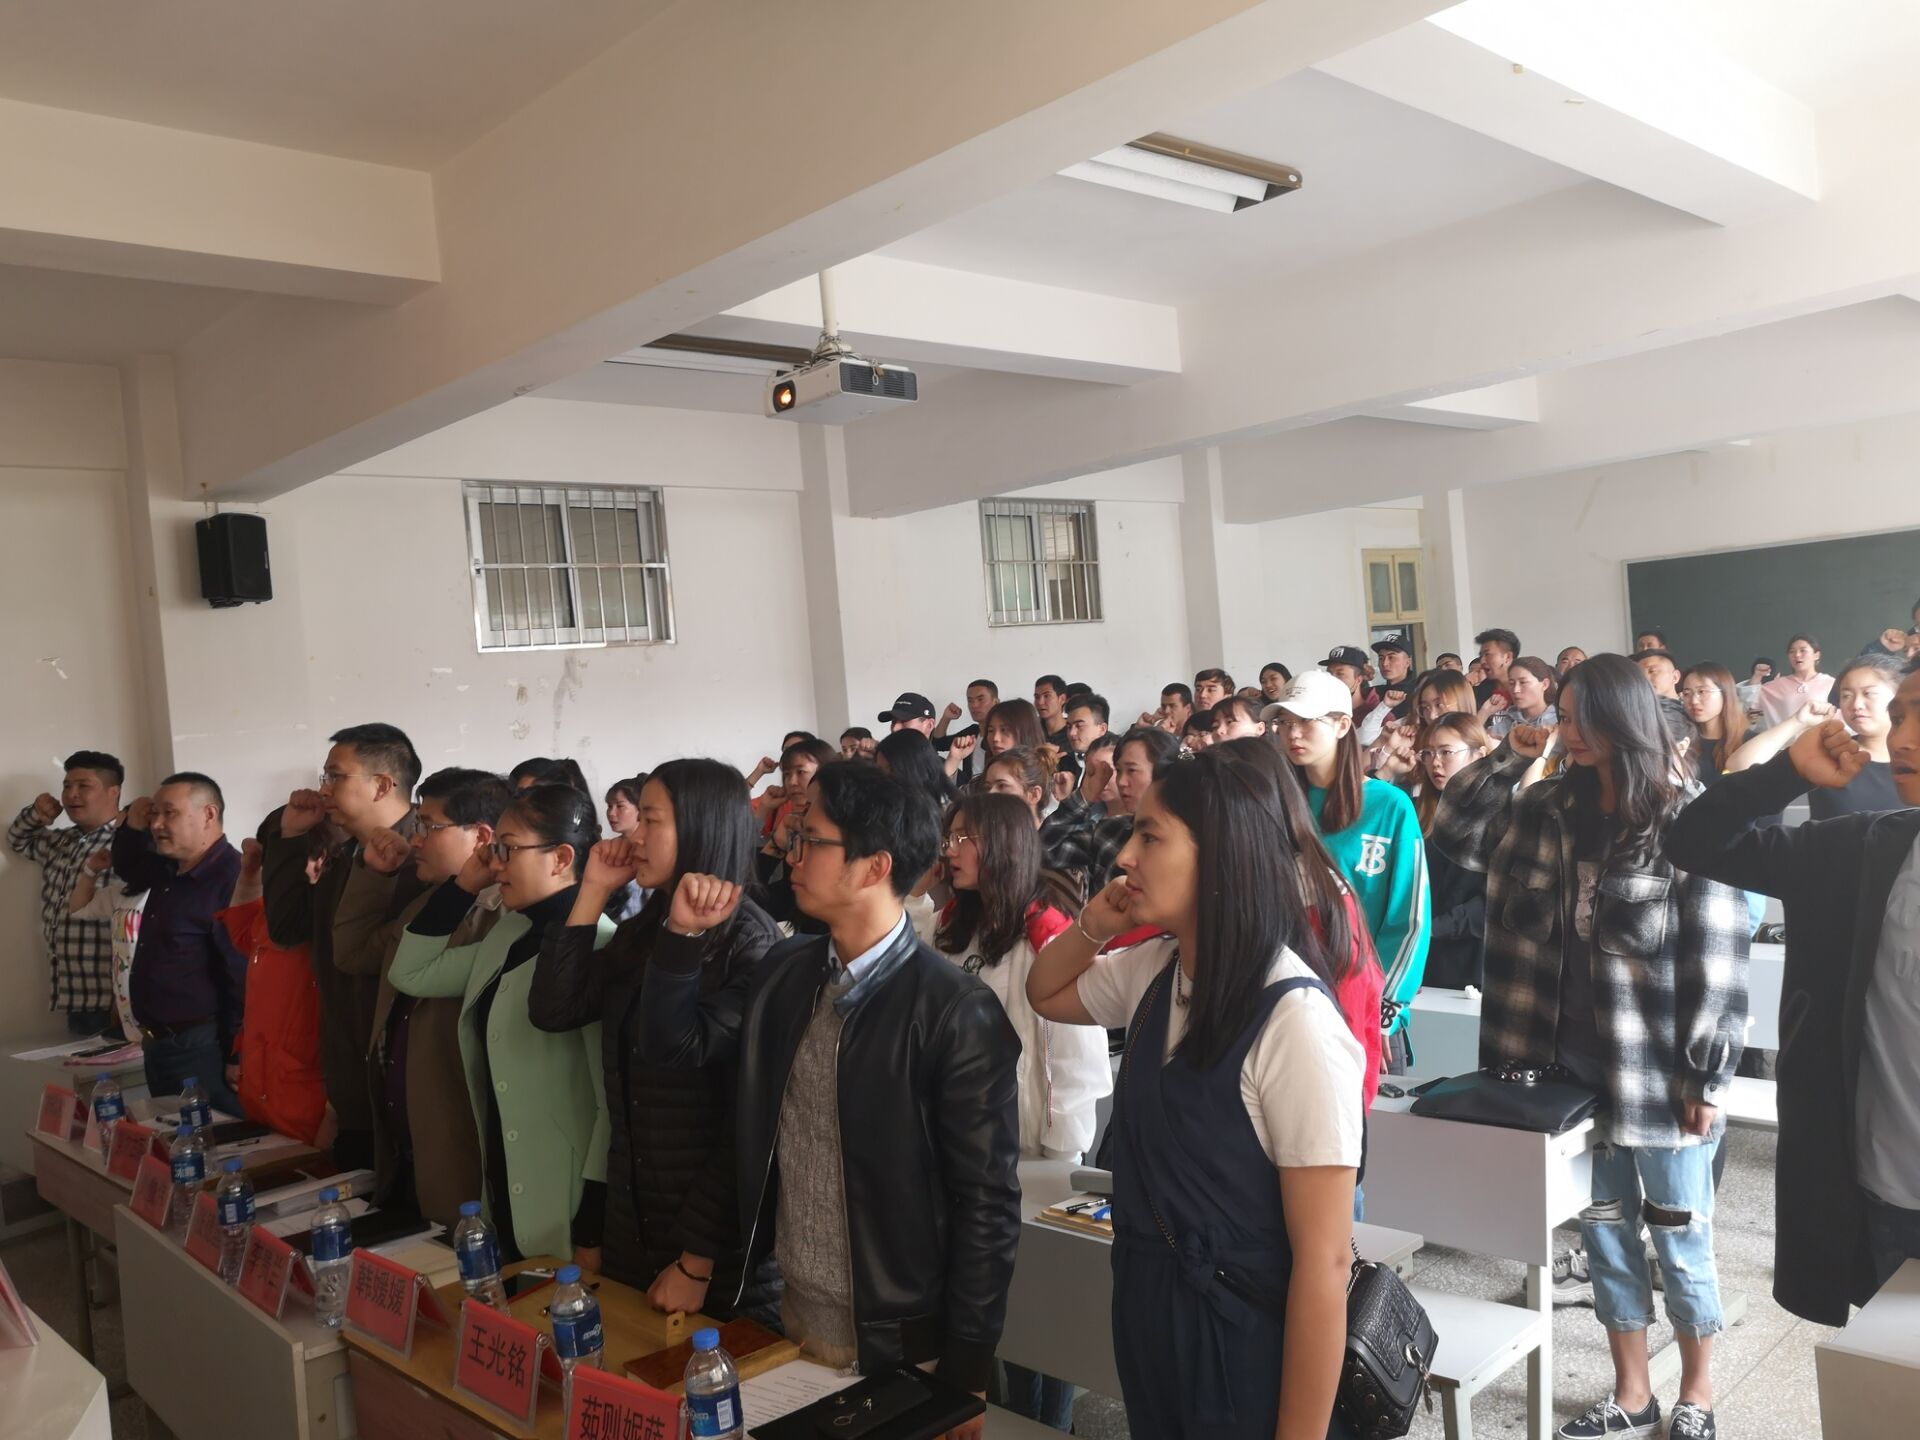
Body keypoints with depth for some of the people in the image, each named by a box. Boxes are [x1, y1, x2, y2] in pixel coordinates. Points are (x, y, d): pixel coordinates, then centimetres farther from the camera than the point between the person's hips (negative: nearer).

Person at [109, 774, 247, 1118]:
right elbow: (128, 869, 33)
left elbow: (246, 972, -24)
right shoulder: (169, 871, 10)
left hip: (204, 1050, -10)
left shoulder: (231, 879, -21)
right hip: (158, 1044, 10)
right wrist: (132, 827, 10)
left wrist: (240, 1055, -22)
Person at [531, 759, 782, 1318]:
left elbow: (748, 1118, -17)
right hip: (632, 1220, 7)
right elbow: (553, 1011, -3)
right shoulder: (643, 932, 6)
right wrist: (593, 892, -5)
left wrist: (697, 1261, -14)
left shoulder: (748, 942, -16)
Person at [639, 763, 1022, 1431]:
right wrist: (684, 935, -7)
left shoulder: (957, 1012, -21)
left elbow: (987, 1201, -17)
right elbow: (674, 1043, 8)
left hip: (899, 1341, -6)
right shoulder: (787, 970, -1)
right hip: (788, 1315, 6)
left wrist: (966, 1372, -12)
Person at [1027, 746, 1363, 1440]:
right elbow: (1047, 995, 17)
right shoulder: (1153, 971, -3)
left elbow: (1323, 1263, -22)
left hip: (1243, 1340, -7)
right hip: (1145, 1316, 7)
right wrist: (1093, 926, -4)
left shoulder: (1294, 1019, -25)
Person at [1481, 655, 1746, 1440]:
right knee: (1603, 1227, 14)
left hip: (1662, 1068, -4)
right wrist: (1515, 1049, 2)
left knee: (1679, 1235, 12)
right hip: (1576, 1059, 4)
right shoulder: (1544, 810, 3)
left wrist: (1706, 1076, -12)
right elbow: (1512, 929, 4)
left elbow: (1717, 957, -11)